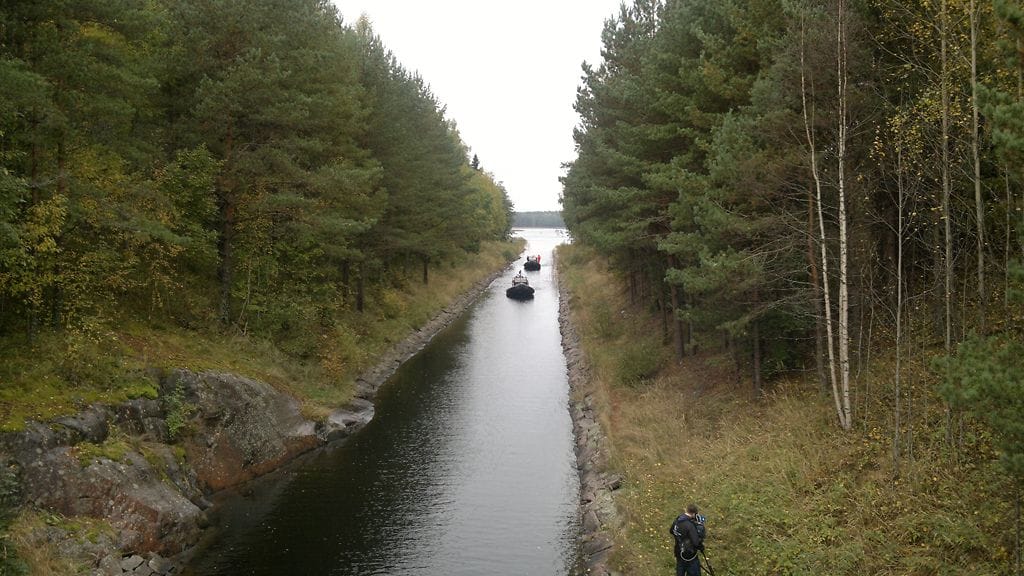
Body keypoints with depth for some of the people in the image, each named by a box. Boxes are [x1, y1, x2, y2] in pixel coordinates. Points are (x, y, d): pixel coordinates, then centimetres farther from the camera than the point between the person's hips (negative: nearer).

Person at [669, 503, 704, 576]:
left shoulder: (677, 520, -5)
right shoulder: (690, 526, -30)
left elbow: (671, 531, 14)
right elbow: (696, 543, -31)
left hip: (678, 553, 7)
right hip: (689, 555, -7)